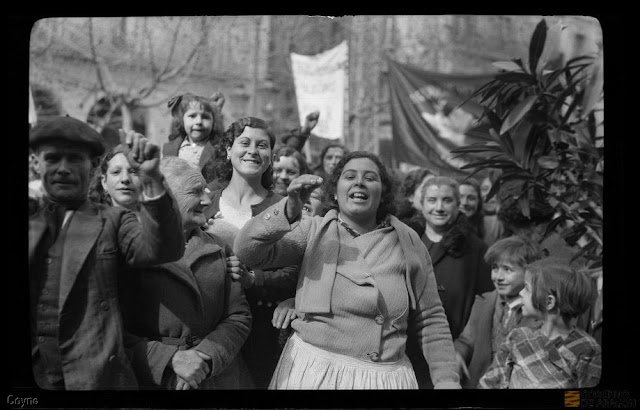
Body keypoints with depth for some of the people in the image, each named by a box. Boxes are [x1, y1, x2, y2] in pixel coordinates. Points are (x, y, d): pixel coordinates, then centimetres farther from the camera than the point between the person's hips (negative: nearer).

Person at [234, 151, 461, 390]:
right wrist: (288, 211, -25)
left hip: (386, 377, 1)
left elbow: (430, 320, 6)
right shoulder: (313, 231, 0)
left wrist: (446, 381, 1)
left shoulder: (407, 241, 3)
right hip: (311, 371, -1)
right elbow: (247, 251, -11)